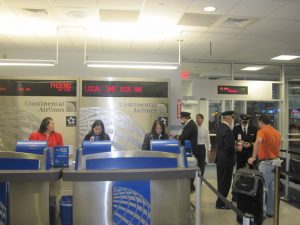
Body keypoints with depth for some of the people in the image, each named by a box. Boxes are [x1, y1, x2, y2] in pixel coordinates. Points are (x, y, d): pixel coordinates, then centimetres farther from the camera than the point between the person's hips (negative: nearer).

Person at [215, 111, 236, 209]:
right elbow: (229, 147, -25)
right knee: (225, 182, 1)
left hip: (220, 158, 10)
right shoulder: (228, 130, -22)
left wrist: (234, 145, 10)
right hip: (226, 159, -10)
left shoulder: (220, 128, 8)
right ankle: (220, 203, 9)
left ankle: (221, 200, 29)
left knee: (221, 181, 18)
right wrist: (236, 149, -6)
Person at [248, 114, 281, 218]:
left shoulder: (262, 131, -12)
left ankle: (262, 212, 2)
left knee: (263, 187, -1)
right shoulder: (277, 132, 12)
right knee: (272, 188, 13)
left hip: (266, 162, -8)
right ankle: (270, 211, 21)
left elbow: (258, 141, -33)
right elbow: (278, 148, 18)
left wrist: (253, 157, -31)